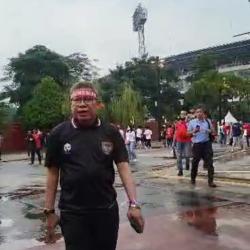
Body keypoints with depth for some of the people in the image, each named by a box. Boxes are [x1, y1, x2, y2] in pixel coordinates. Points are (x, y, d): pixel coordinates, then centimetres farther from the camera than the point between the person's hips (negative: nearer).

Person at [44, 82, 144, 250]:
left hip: (107, 210, 2)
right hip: (72, 213, -1)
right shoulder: (59, 134, -3)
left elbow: (124, 167, -6)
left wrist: (134, 204, -16)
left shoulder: (111, 133, -2)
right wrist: (49, 211, 1)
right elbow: (53, 173, 1)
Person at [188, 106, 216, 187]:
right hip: (197, 144, -1)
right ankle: (193, 179, 27)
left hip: (206, 143, 1)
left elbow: (212, 130, 15)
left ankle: (210, 181, -1)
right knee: (195, 162, 8)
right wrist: (194, 131, -14)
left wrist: (209, 131, -8)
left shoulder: (208, 121, 8)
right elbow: (188, 133, 6)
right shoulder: (192, 122, 4)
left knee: (209, 162, -5)